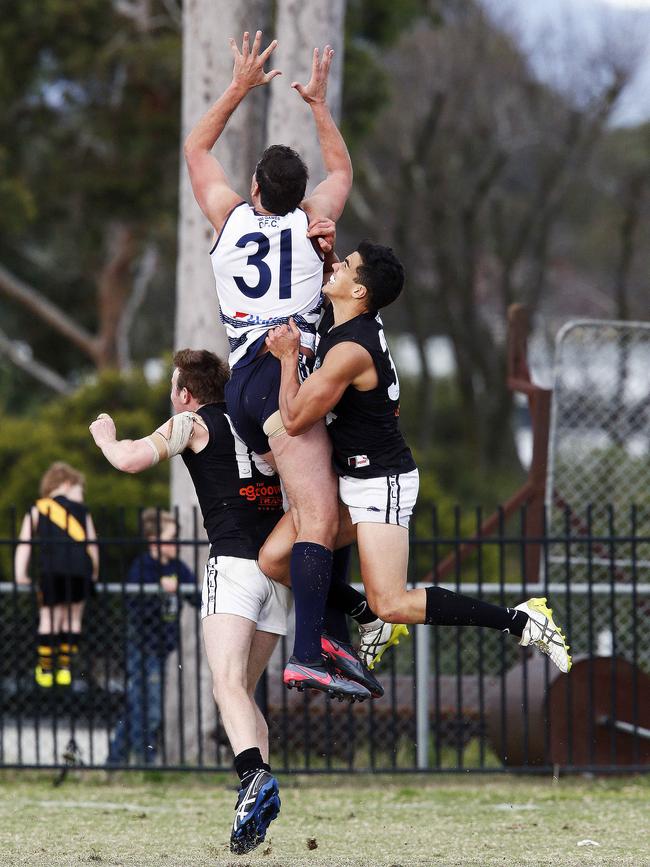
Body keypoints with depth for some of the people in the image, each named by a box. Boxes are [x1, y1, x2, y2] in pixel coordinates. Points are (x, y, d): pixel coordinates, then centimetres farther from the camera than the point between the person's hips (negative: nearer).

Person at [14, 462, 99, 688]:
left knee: (49, 618, 6)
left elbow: (24, 543, 10)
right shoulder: (81, 510, 21)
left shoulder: (38, 509, 21)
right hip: (80, 568, 1)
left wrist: (20, 574, 6)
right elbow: (92, 544, 13)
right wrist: (94, 573, 22)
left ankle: (45, 669, 2)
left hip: (51, 568, -1)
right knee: (73, 618, 13)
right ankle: (65, 667, 11)